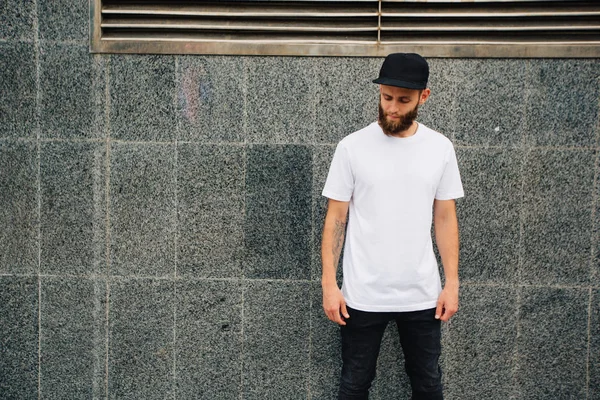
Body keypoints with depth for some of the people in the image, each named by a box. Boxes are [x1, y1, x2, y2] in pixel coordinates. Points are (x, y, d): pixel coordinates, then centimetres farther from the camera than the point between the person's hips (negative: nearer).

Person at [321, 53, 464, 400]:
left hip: (423, 295, 2)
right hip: (363, 295, -2)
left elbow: (445, 218, 5)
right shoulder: (352, 147, -5)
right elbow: (336, 218, -3)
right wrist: (329, 284, -7)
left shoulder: (440, 148, 1)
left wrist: (452, 283, 1)